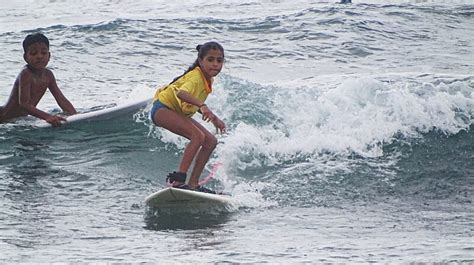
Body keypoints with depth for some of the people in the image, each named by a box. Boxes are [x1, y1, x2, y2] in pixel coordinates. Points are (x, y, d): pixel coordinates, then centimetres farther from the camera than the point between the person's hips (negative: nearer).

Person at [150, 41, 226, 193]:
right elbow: (181, 93, -48)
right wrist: (202, 106, -62)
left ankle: (193, 184, 5)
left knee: (211, 141, 3)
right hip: (163, 108, -10)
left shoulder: (209, 79, 3)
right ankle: (178, 179, -33)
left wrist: (213, 118, 13)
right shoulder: (195, 77, -26)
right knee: (198, 135, -29)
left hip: (178, 112, 10)